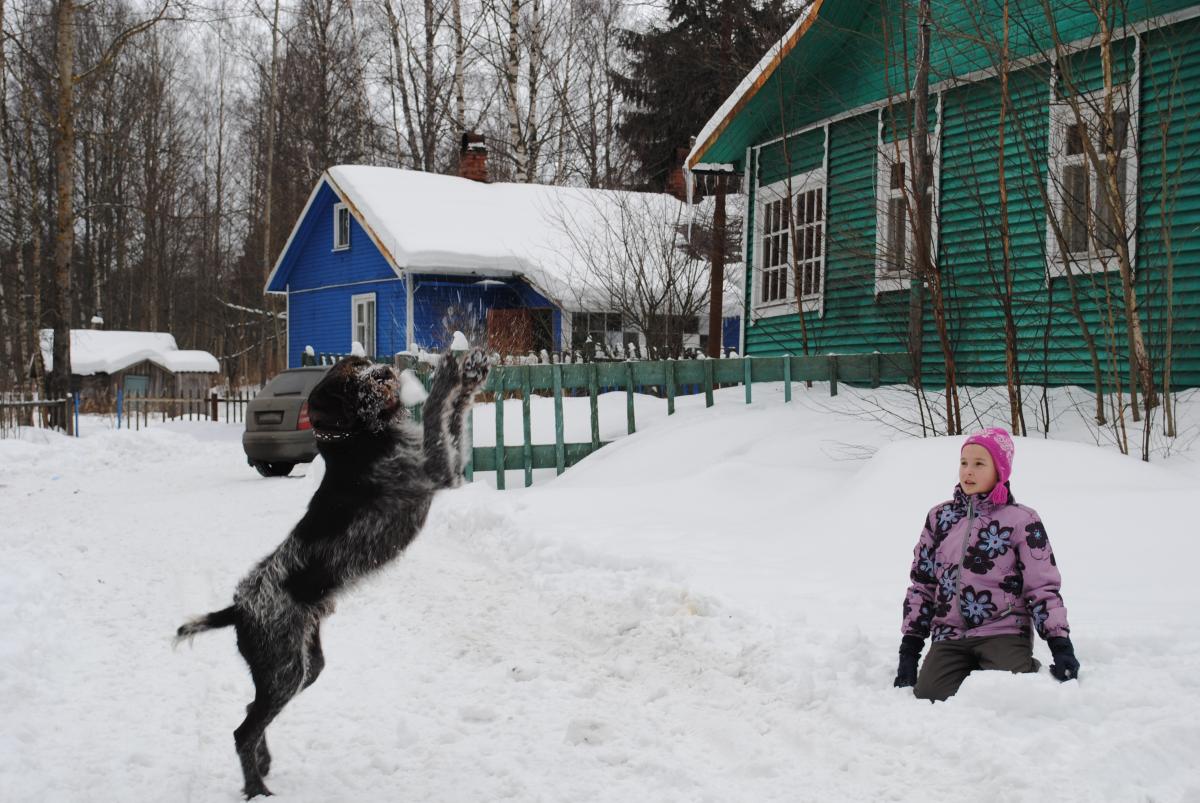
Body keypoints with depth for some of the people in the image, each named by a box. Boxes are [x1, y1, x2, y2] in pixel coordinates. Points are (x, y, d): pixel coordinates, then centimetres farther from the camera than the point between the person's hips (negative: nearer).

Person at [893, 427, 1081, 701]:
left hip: (1003, 633, -2)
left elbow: (1043, 588, 1)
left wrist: (1061, 646, -11)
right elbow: (921, 583, 15)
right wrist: (910, 648, 9)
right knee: (928, 698, -24)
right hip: (950, 638, 3)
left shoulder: (1022, 520, 3)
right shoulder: (940, 517, 13)